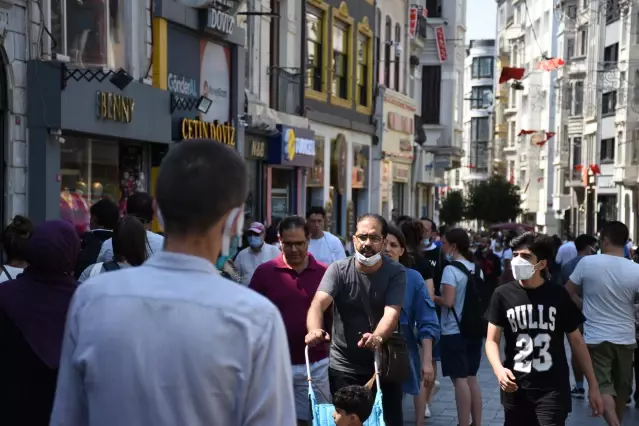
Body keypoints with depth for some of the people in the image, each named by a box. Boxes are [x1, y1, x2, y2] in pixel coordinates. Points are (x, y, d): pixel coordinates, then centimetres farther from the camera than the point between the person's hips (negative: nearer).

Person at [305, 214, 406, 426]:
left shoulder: (396, 272, -9)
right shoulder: (338, 269, -8)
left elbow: (392, 312, -23)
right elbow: (318, 303, -24)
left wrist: (377, 337, -45)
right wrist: (315, 330, -46)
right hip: (343, 367, 0)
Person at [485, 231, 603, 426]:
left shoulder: (558, 295, -2)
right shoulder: (503, 294, -1)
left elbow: (576, 341, 6)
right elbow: (492, 340, 0)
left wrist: (593, 385, 5)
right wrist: (499, 370, -21)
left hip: (553, 390, -2)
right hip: (516, 389, 2)